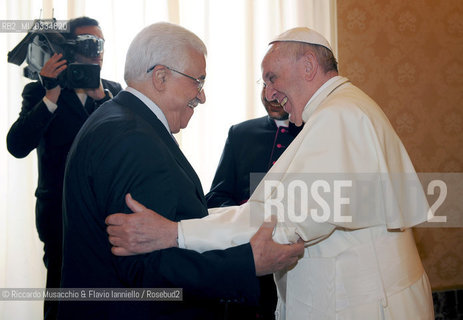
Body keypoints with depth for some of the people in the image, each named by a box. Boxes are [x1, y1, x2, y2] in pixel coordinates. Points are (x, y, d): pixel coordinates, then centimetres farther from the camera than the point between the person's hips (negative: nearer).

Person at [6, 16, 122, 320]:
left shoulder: (112, 90, 9)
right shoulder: (39, 92, -1)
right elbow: (17, 146, -15)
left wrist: (100, 95, -17)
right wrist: (51, 96, -21)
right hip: (62, 212, -3)